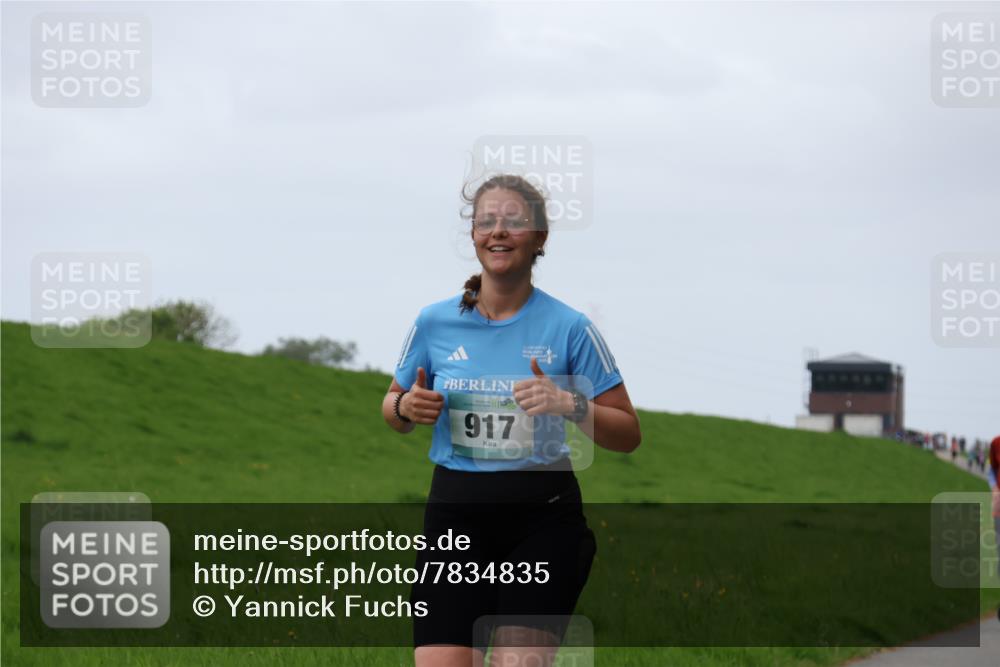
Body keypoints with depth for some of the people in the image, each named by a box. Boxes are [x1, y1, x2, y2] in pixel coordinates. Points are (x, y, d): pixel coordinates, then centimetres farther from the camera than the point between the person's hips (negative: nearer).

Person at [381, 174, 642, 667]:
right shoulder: (435, 322, 3)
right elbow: (393, 406, 18)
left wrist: (569, 405, -17)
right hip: (456, 516, 1)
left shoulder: (569, 327, -2)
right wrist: (405, 407, -5)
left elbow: (627, 434, 0)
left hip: (544, 517, -1)